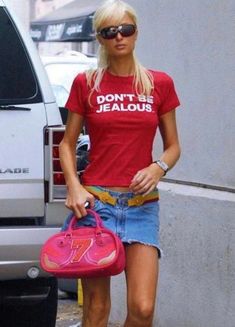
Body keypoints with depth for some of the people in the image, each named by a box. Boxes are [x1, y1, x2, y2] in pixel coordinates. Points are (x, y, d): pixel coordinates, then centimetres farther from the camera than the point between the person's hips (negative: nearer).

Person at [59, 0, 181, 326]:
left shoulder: (160, 83, 6)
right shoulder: (86, 83, 4)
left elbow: (173, 146, 11)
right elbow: (67, 143, 9)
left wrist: (158, 168, -10)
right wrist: (74, 186, -8)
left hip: (142, 204, 1)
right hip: (95, 201, -1)